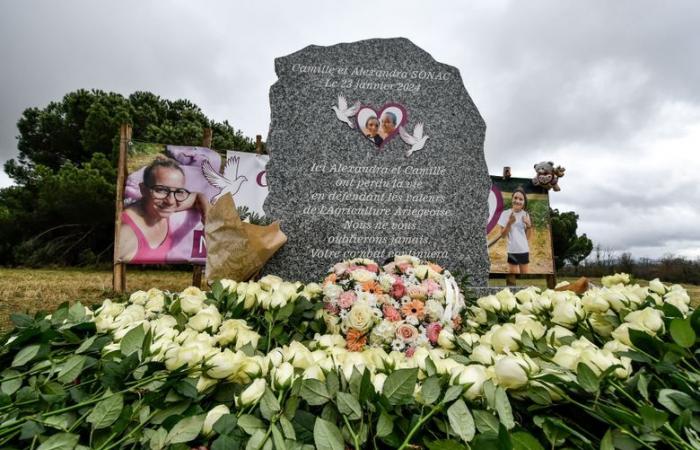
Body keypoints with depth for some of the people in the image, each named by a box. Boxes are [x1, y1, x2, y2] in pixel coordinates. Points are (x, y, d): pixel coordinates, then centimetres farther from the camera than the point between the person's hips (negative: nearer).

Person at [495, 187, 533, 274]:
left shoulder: (525, 215, 4)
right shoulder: (506, 213, -7)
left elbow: (528, 236, 6)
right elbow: (503, 235, -8)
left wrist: (529, 225, -10)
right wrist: (509, 223, -20)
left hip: (524, 250, 4)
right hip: (512, 251, -3)